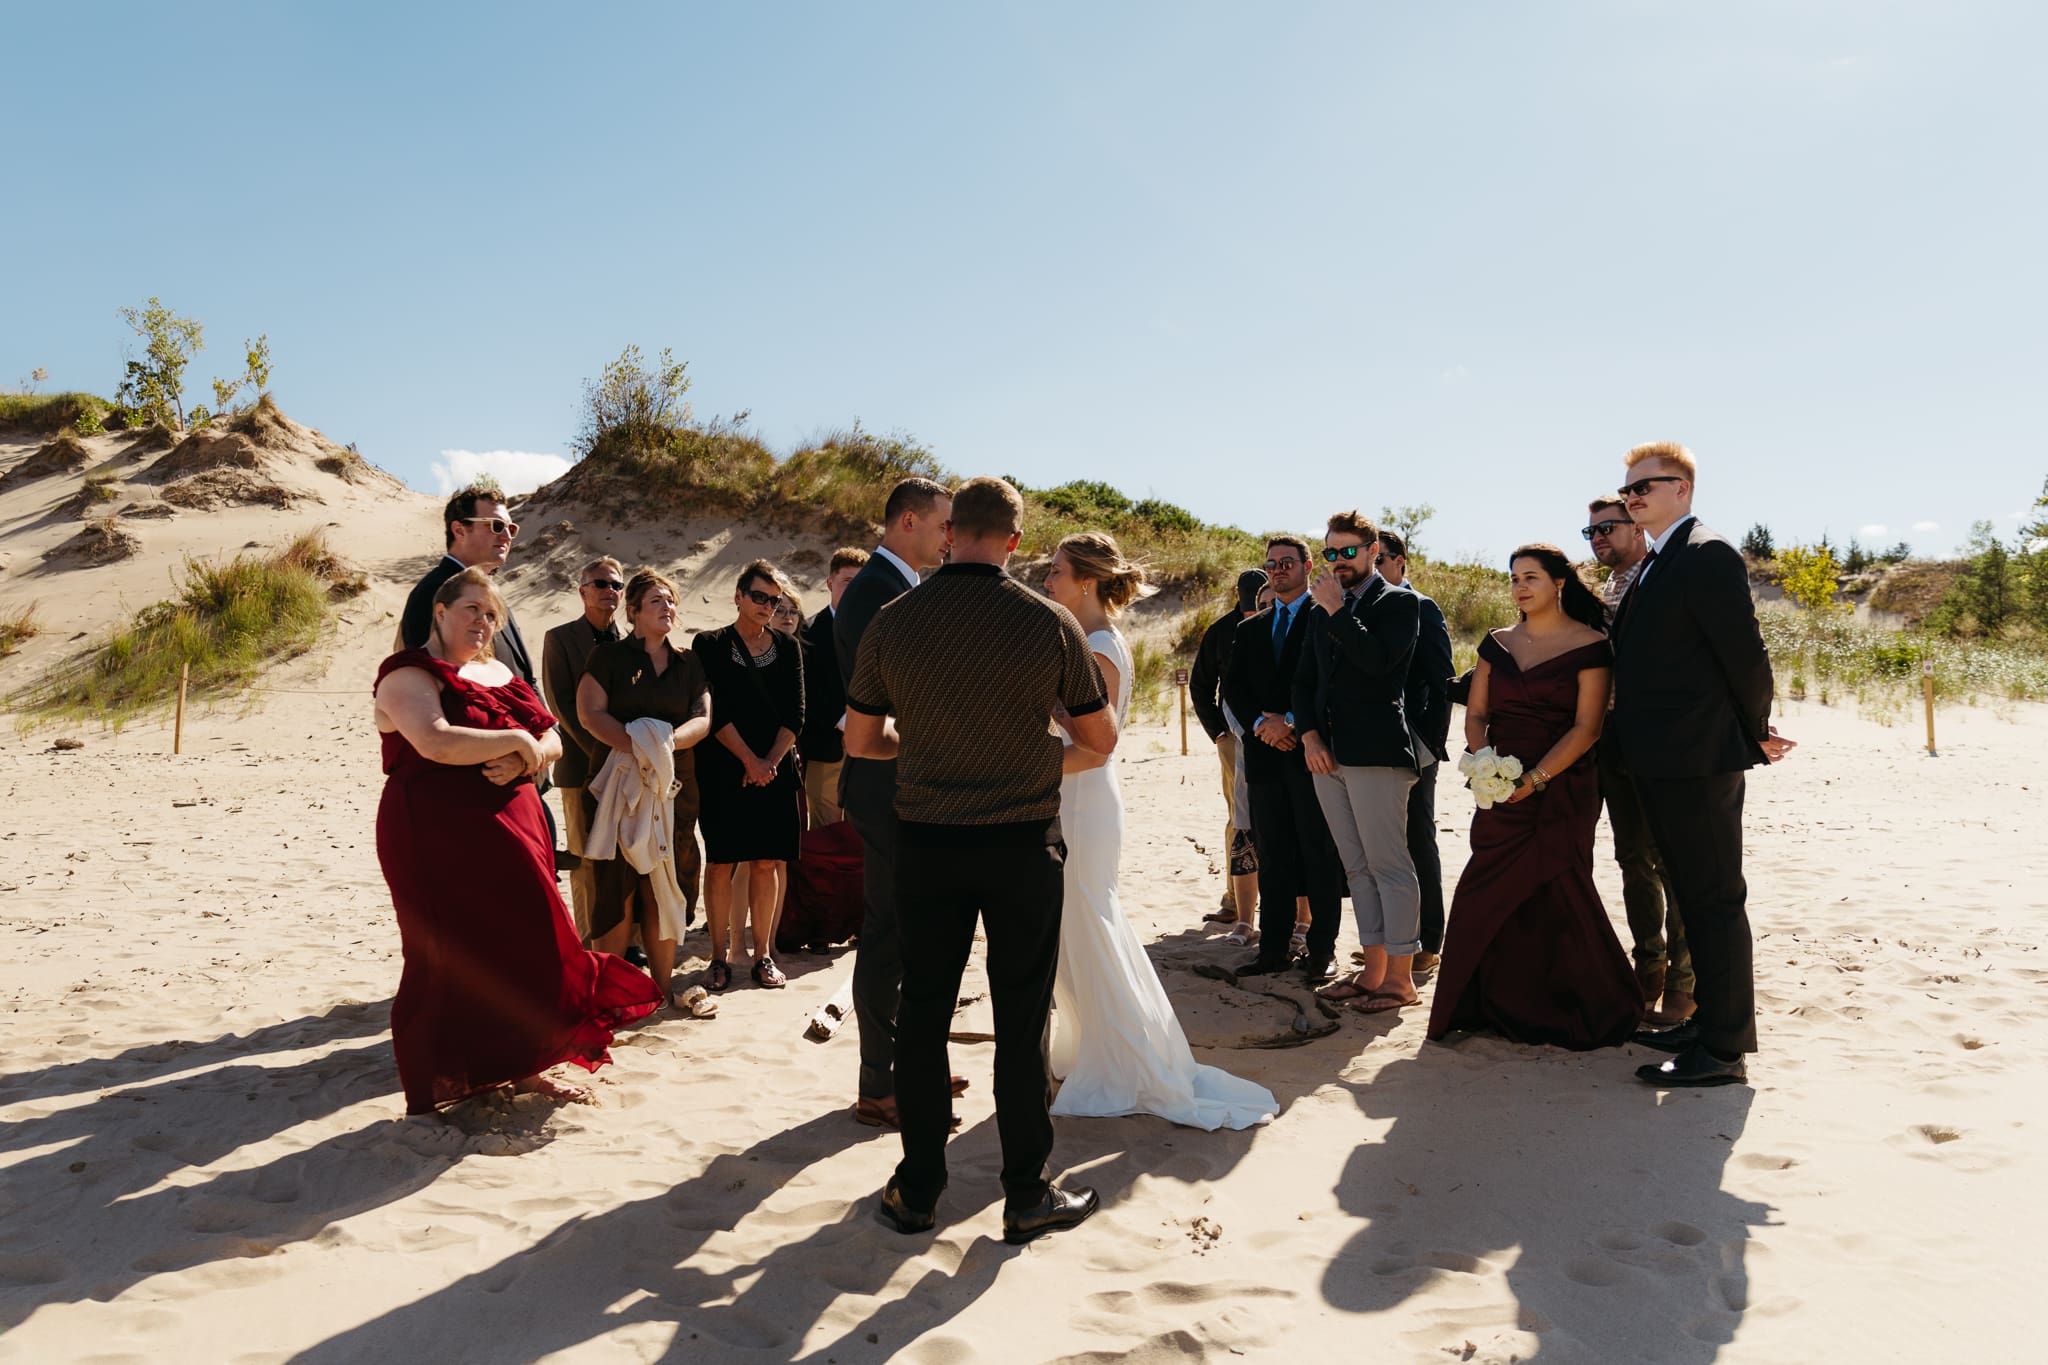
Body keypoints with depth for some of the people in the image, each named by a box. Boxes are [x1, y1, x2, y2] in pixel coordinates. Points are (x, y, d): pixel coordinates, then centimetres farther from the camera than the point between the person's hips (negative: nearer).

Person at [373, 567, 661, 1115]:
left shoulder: (497, 672, 17)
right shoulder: (409, 676, -7)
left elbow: (551, 742, 12)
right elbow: (435, 742, -26)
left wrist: (523, 760, -11)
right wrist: (515, 740, -15)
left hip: (509, 833, 7)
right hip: (438, 838, -7)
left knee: (523, 951, 8)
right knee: (455, 958, -1)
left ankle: (521, 1067, 21)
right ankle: (445, 1081, 12)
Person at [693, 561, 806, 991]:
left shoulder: (787, 648, 11)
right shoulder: (710, 644, 2)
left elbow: (795, 713, 5)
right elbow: (714, 712, -6)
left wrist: (771, 761, -8)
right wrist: (750, 761, -12)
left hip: (775, 769, 3)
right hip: (723, 771, -2)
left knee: (766, 863, 4)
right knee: (721, 863, -1)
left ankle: (763, 955, 11)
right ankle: (719, 956, 7)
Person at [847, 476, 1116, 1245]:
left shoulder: (893, 622, -4)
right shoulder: (1050, 624, -8)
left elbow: (859, 740, 5)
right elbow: (1101, 743, -1)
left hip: (926, 842, 2)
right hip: (1022, 844, -1)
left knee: (922, 1014, 12)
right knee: (1020, 1022, 7)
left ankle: (918, 1190, 21)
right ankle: (1026, 1197, 17)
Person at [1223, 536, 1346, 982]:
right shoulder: (1250, 629, 18)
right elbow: (1233, 687, 10)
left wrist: (1290, 720, -14)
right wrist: (1262, 722, -7)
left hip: (1311, 752, -5)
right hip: (1266, 754, 5)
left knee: (1320, 855, 1)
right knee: (1272, 857, 8)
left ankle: (1321, 949, 8)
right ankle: (1274, 947, 14)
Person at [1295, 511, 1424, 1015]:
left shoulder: (1399, 603, -1)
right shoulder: (1321, 610, 19)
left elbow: (1379, 660, -18)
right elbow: (1305, 680, 19)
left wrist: (1337, 610, -13)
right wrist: (1309, 734, 4)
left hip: (1376, 754, -7)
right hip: (1326, 755, 7)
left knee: (1390, 866, -5)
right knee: (1357, 868, 11)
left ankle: (1400, 978, 2)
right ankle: (1373, 969, 18)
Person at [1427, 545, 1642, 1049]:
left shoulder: (1589, 645, -5)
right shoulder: (1498, 644, 12)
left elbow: (1587, 727, -11)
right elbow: (1476, 714, 10)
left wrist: (1536, 779, -18)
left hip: (1561, 791, -5)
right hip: (1501, 792, 5)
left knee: (1556, 893, -3)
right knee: (1490, 895, 1)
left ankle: (1587, 1012, 16)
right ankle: (1500, 1007, 13)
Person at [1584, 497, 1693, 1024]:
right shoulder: (1601, 596, 16)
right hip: (1617, 746, 7)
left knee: (1673, 863, -2)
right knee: (1634, 860, 13)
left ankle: (1682, 982, 7)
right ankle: (1650, 968, 24)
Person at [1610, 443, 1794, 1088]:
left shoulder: (1707, 556, -13)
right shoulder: (1652, 567, 17)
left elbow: (1745, 654, -14)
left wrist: (1756, 737, -3)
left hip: (1699, 762, -10)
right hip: (1661, 763, 10)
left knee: (1715, 900, -4)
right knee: (1693, 896, 18)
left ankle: (1725, 1050, 2)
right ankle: (1709, 1018, 30)